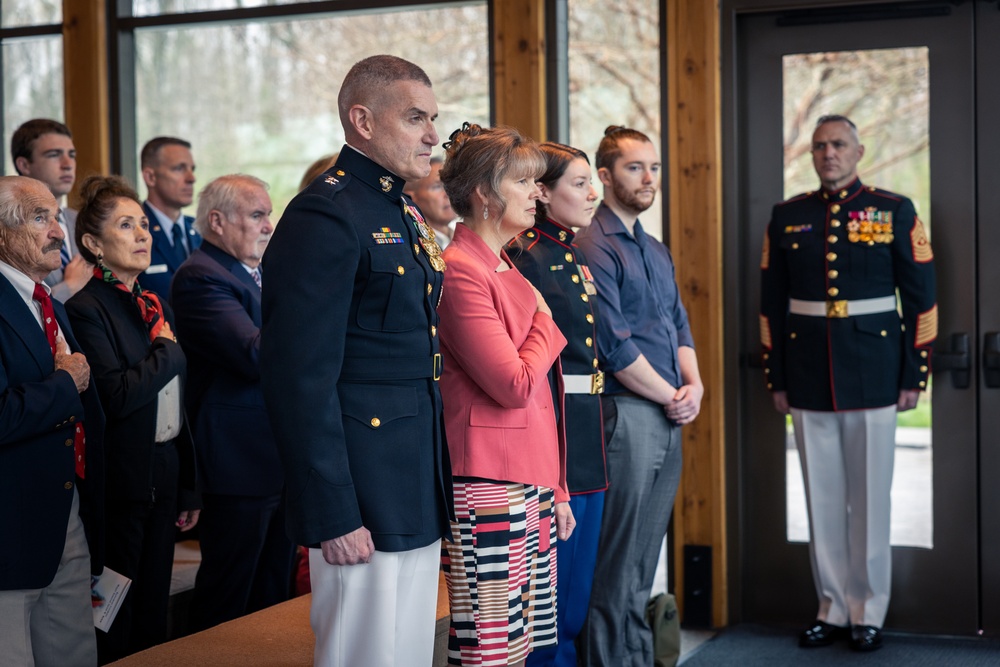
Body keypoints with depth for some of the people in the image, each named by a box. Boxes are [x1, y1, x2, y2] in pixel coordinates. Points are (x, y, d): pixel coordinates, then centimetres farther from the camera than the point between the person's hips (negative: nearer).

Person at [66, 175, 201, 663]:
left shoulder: (155, 306, 13)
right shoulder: (85, 308, -13)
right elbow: (116, 396, -26)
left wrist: (188, 490, 17)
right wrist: (169, 351, -11)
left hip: (164, 480, 7)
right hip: (120, 487, -7)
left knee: (152, 618, 15)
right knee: (114, 627, 4)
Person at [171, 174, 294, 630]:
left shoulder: (262, 272, 16)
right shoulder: (201, 278, -15)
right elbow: (258, 355, -26)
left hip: (284, 463, 9)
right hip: (240, 468, -9)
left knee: (273, 595, 16)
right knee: (226, 607, 2)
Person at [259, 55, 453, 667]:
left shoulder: (403, 215, 16)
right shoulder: (325, 216, -15)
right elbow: (301, 380, -20)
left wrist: (438, 493, 17)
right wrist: (333, 517, -21)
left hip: (418, 500, 9)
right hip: (364, 507, -9)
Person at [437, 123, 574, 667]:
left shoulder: (505, 269, 17)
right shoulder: (461, 270, -13)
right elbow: (515, 385, -19)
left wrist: (555, 490, 21)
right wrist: (544, 321, -1)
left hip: (531, 490, 9)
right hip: (489, 493, -9)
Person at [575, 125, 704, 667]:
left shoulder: (657, 251, 18)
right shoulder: (592, 247, -11)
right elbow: (614, 346, -16)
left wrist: (694, 385, 0)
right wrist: (672, 396, -8)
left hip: (669, 419, 8)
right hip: (625, 415, -8)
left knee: (645, 558, 13)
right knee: (616, 562, -3)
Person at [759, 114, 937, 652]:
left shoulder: (895, 212, 0)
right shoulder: (787, 217, 6)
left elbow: (921, 298, 0)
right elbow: (771, 304, 8)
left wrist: (915, 376, -4)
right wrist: (775, 379, 5)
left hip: (873, 375, -2)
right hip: (808, 379, 2)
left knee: (871, 496, 4)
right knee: (822, 497, 7)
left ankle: (870, 612, 16)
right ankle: (833, 608, 19)